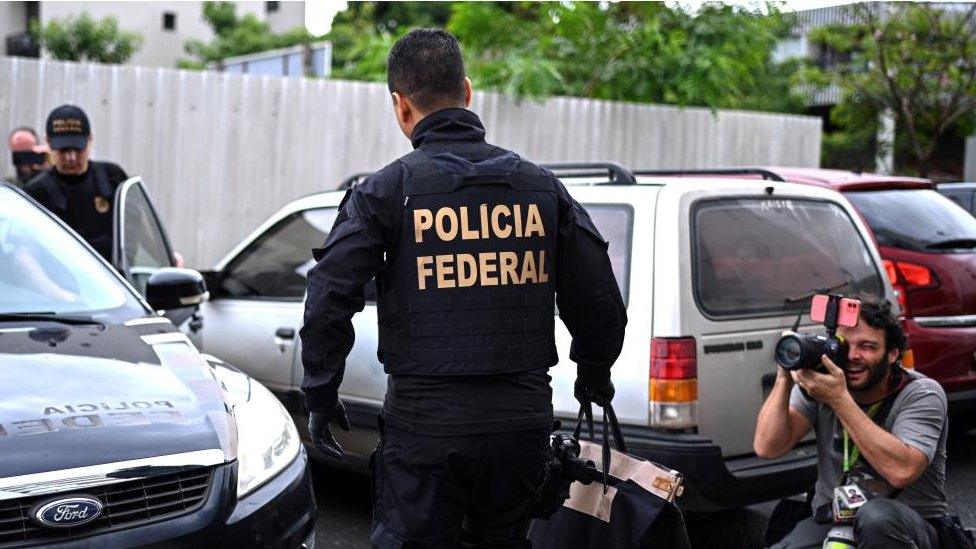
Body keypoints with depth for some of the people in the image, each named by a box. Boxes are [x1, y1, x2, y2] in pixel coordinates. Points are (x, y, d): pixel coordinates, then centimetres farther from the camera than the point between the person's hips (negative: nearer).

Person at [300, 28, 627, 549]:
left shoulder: (385, 190, -5)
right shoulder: (541, 185, 6)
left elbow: (329, 299, -10)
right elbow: (599, 299, 8)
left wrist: (320, 395, 2)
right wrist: (594, 376, 24)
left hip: (425, 422, -4)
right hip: (523, 419, 4)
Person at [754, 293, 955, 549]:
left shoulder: (921, 393, -12)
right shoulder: (822, 381, -2)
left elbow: (902, 470, -30)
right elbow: (767, 447, -12)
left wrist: (839, 399, -30)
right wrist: (785, 378, -21)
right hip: (829, 522, 3)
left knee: (876, 515, -37)